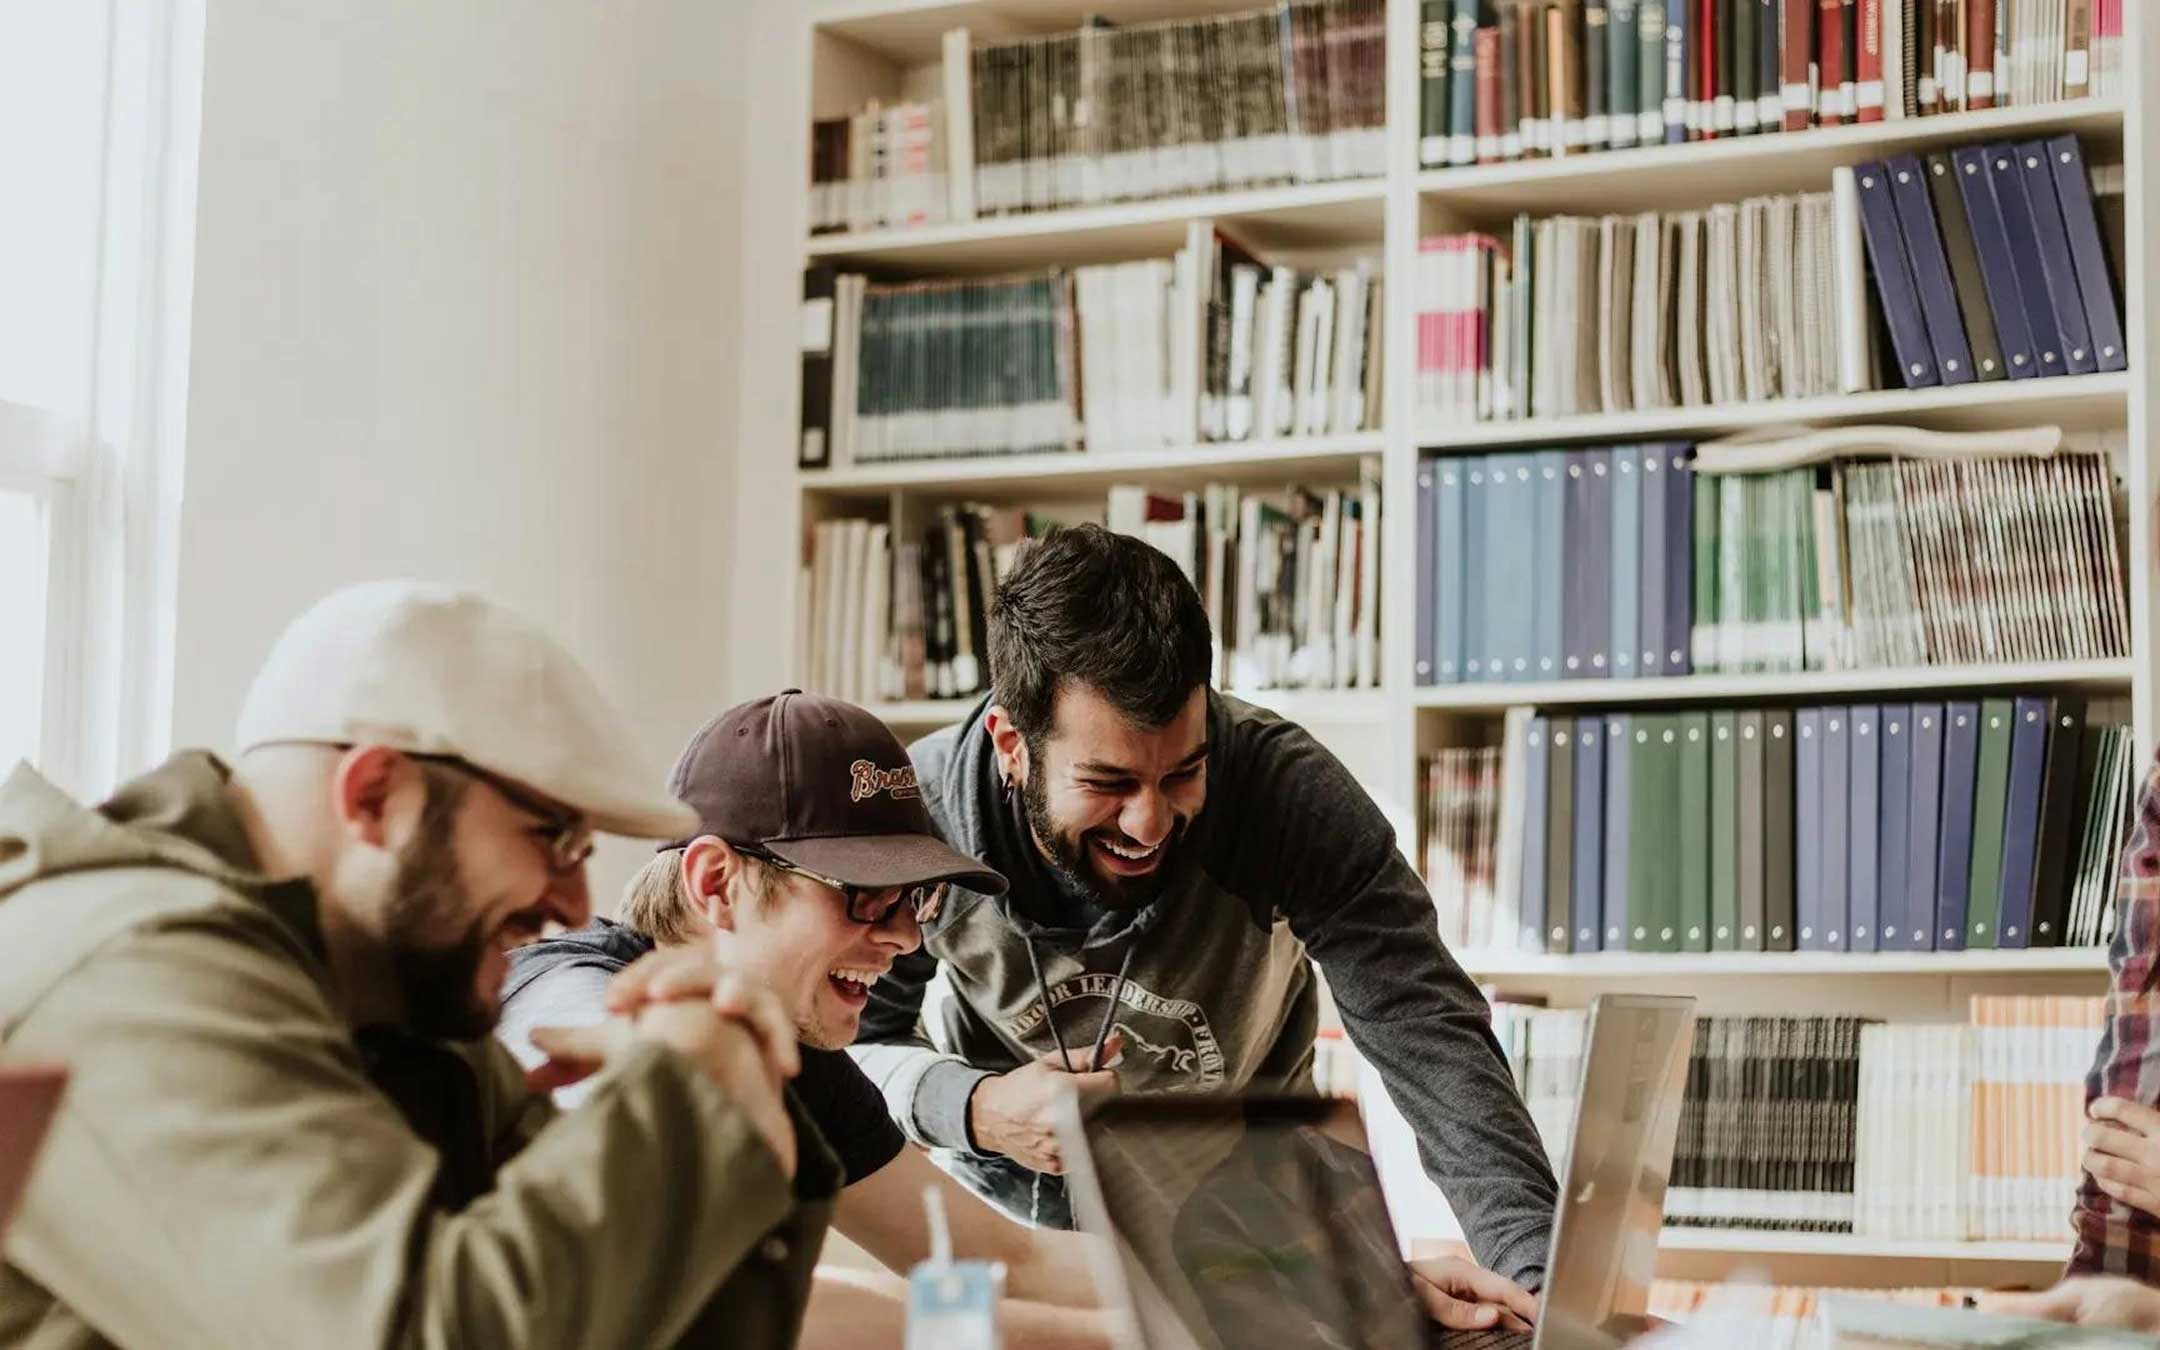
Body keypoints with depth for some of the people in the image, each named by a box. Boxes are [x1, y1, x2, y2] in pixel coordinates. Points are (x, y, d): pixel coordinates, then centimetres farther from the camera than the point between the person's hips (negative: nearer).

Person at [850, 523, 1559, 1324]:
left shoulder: (1288, 791, -26)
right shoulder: (918, 814, -23)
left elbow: (1430, 1038, -31)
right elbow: (848, 1044, -10)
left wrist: (1537, 1272, -44)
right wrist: (973, 1109, -31)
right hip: (1007, 1197, 0)